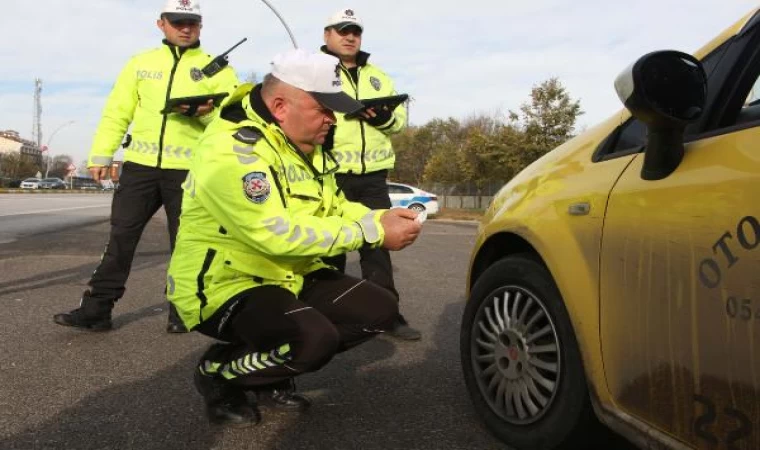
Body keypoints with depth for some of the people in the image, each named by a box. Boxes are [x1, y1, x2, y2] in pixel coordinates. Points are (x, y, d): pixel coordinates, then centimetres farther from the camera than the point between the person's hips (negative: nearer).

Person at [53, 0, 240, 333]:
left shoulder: (217, 68, 6)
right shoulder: (141, 63, 13)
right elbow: (117, 113, 11)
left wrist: (207, 112, -22)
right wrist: (101, 155, 3)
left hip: (189, 169, -2)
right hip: (140, 164, 3)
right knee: (120, 237, 4)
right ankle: (96, 309, 12)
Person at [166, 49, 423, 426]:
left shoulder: (304, 145, 6)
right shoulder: (232, 151, -25)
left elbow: (332, 206, 12)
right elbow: (280, 235, -31)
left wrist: (379, 218, -9)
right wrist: (373, 232, -26)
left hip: (287, 277, 9)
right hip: (225, 284, -9)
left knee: (378, 309, 0)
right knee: (315, 338, -33)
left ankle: (270, 375, 11)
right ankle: (218, 373, -3)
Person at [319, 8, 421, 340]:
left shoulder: (377, 76, 20)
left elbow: (400, 118, 16)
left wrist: (384, 116, -5)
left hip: (372, 173, 4)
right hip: (330, 173, -4)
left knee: (377, 243, 5)